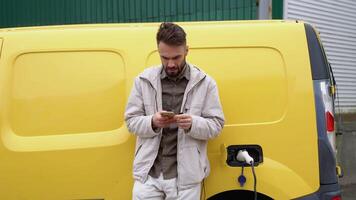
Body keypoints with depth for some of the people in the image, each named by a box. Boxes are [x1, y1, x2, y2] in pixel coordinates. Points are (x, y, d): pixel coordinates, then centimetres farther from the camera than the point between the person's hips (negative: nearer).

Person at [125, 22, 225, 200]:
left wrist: (193, 124, -19)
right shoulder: (143, 80, 3)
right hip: (148, 174, 1)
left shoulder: (205, 83, 1)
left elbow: (216, 125, 2)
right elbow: (131, 121, 5)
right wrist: (152, 122, -16)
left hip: (186, 176, -1)